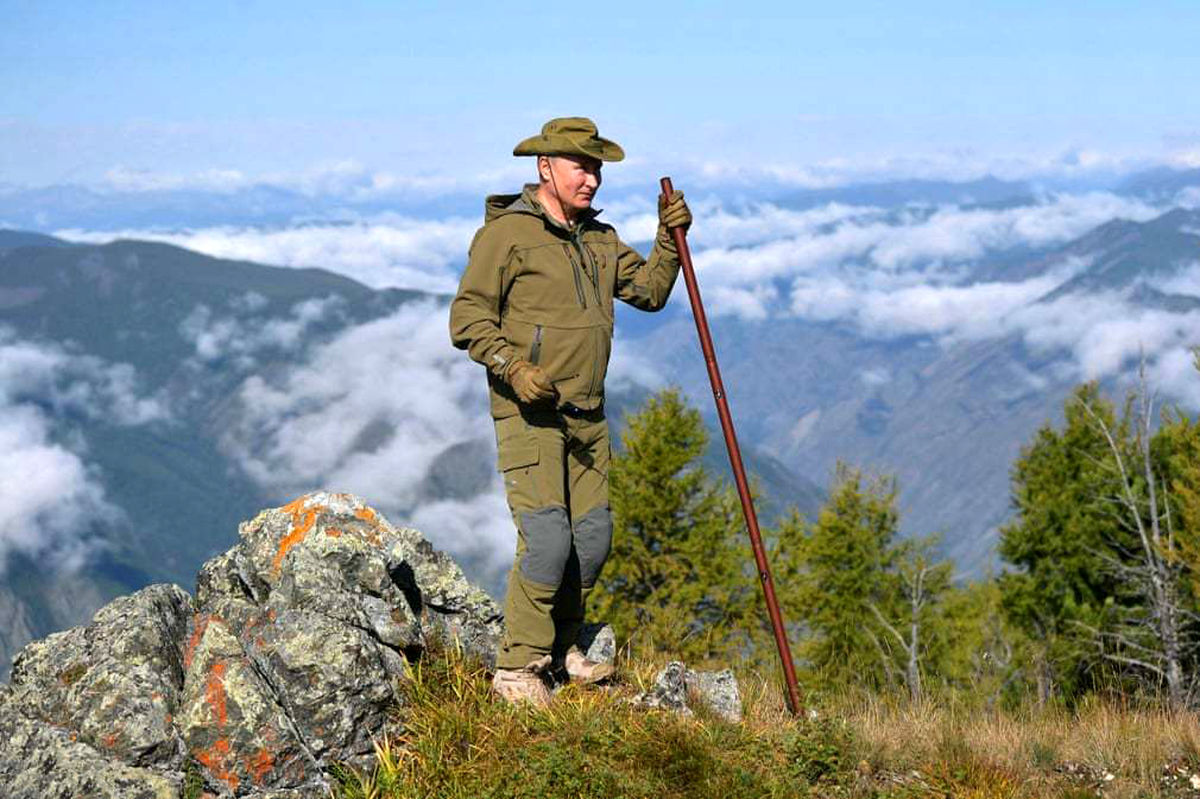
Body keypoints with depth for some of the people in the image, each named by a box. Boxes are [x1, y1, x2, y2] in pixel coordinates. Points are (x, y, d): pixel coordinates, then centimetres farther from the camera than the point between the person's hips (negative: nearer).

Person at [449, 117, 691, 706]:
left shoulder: (598, 239, 16)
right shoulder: (506, 232, -7)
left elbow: (649, 291, 16)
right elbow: (468, 317, -11)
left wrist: (669, 238, 1)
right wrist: (513, 366, -24)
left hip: (587, 415, 7)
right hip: (527, 414, -7)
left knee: (594, 536, 8)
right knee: (547, 539, -15)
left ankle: (560, 648, 25)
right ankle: (517, 669, -5)